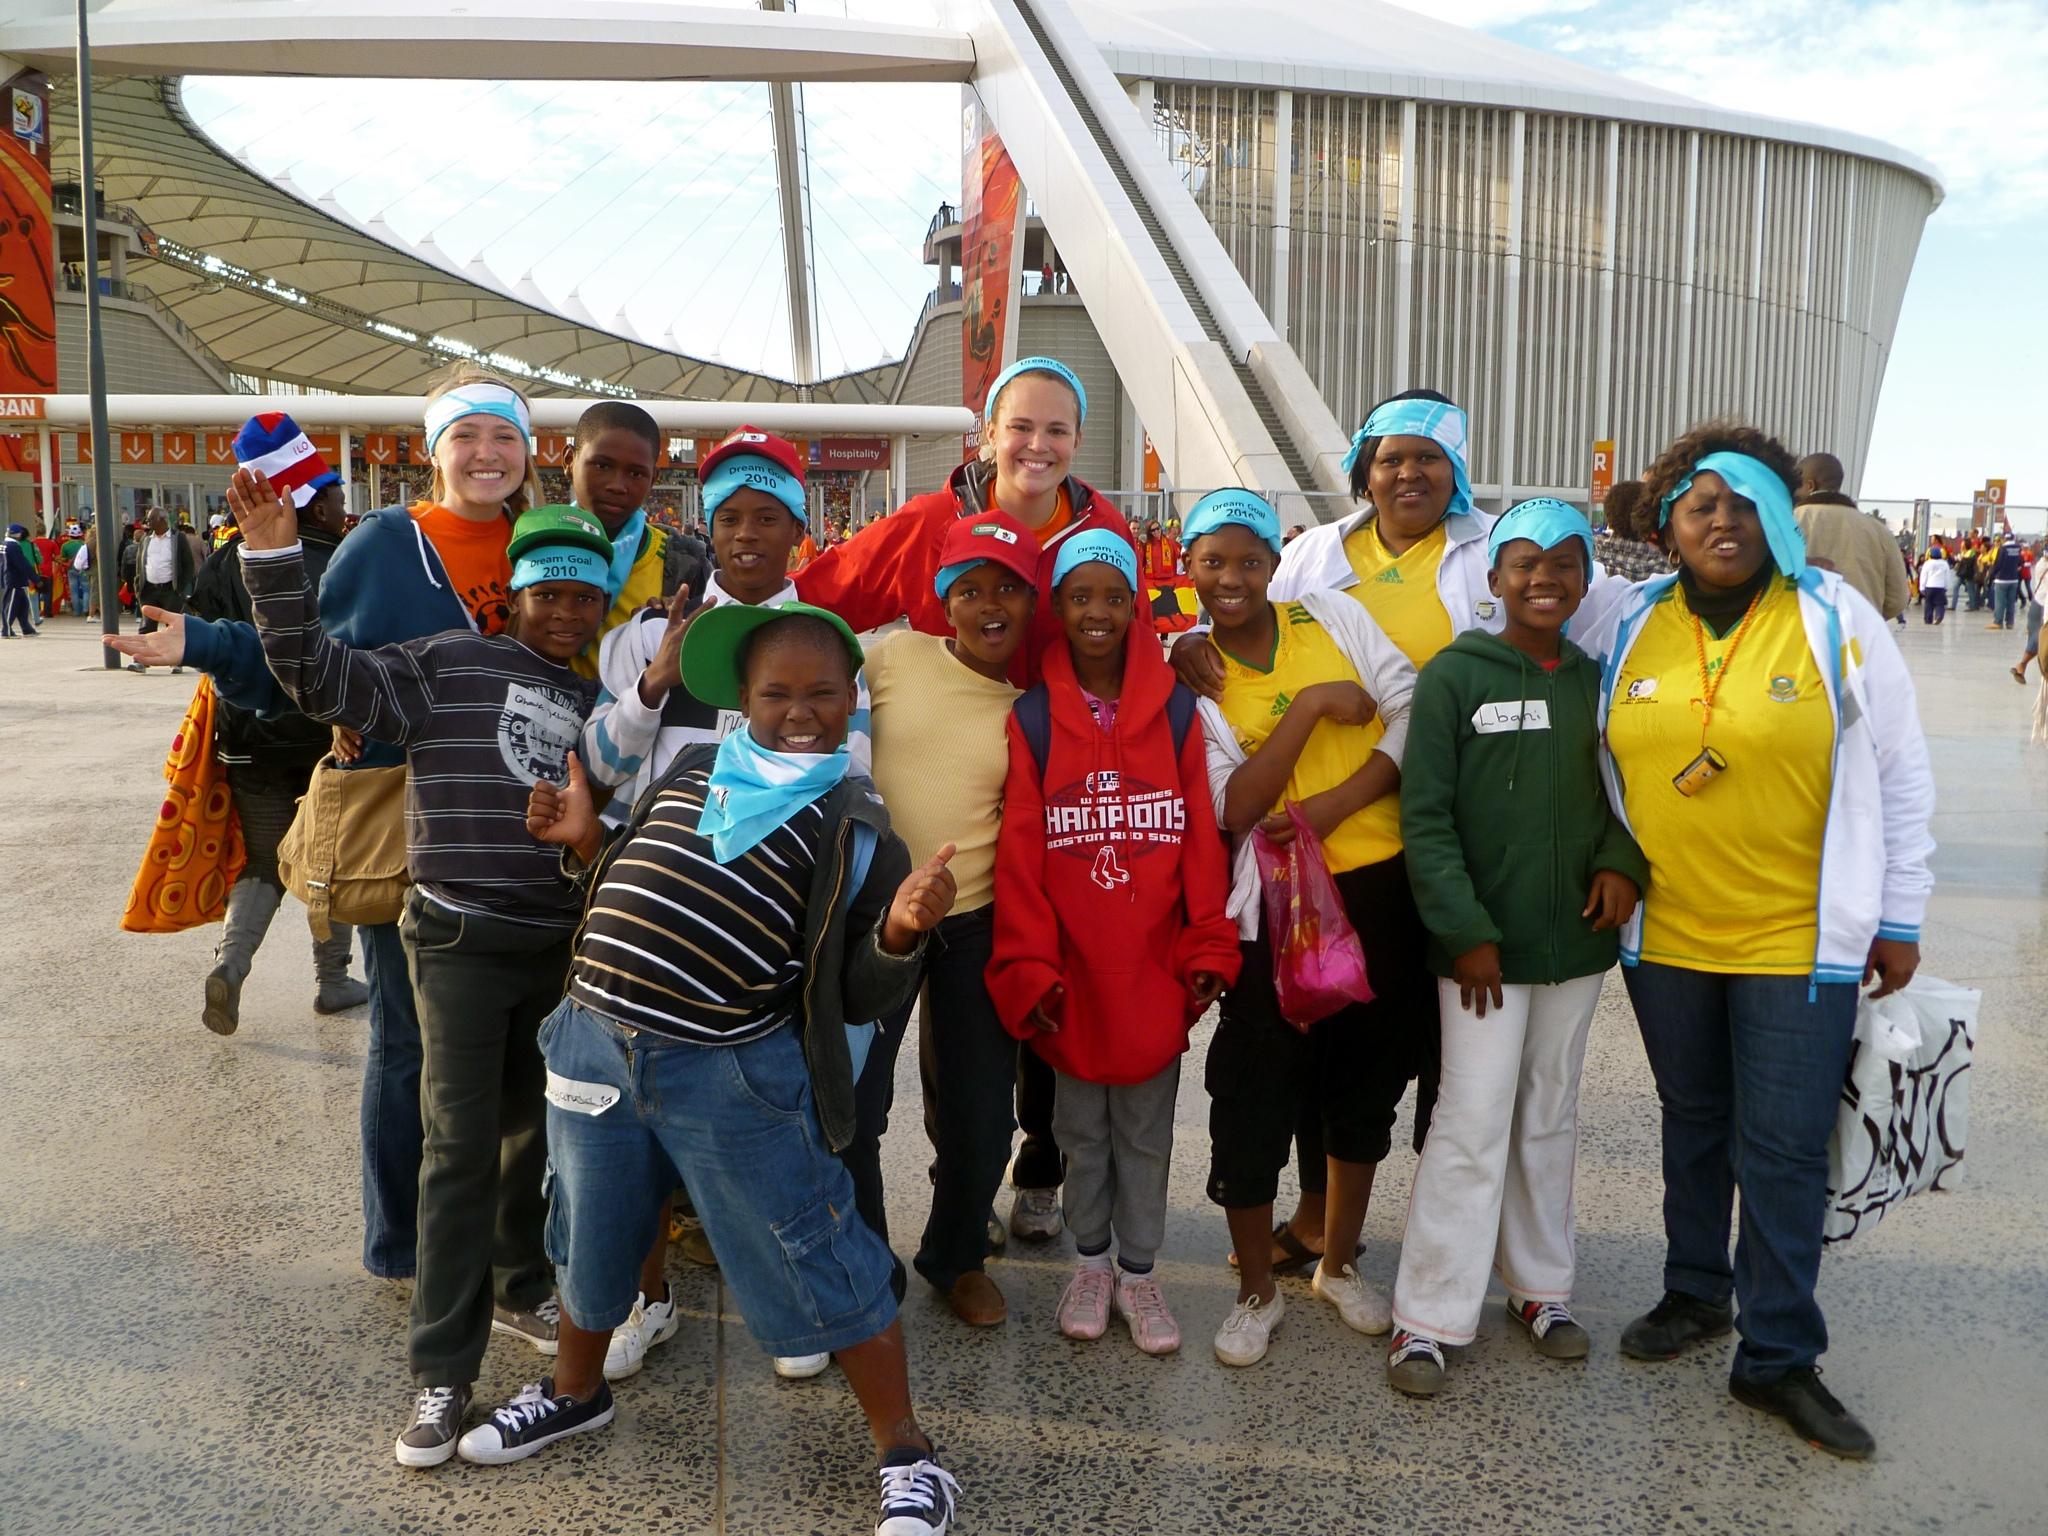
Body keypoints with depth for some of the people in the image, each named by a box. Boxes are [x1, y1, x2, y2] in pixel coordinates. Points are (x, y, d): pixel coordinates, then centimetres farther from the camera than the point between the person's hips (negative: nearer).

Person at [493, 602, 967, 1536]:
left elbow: (860, 995, -7)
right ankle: (575, 1393, 52)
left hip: (730, 1074, -5)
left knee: (815, 1267, 2)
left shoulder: (855, 829, -6)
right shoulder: (690, 768, 8)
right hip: (594, 1042, 5)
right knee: (591, 1243, 24)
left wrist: (900, 934, -26)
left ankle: (905, 1455, 20)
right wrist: (585, 841, 3)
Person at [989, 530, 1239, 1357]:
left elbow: (1201, 840, -2)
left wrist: (1208, 949, -5)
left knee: (1146, 1131, 13)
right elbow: (1019, 852, -6)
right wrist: (1029, 967, -10)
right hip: (1073, 972, 0)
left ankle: (1139, 1271, 30)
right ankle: (1092, 1262, 35)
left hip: (1154, 970, 1)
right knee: (1082, 1129, 15)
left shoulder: (1176, 711, -1)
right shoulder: (1031, 718, -4)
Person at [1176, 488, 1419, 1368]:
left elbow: (1416, 711, -5)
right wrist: (1311, 705, -19)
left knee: (1365, 1080, 14)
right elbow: (1234, 809, -12)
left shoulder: (1332, 617, 3)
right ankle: (1256, 1290, 21)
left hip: (1379, 883, 2)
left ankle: (1339, 1264, 35)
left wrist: (1336, 804, -16)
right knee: (1254, 1095, 0)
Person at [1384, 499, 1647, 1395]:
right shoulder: (1455, 675, -6)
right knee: (1473, 1125, -5)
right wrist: (1465, 931, -14)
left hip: (1577, 939, 5)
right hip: (1482, 944, -4)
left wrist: (1621, 862, -6)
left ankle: (1540, 1287, 31)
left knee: (1550, 1119, 15)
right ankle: (1427, 1317, 6)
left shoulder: (1599, 679, 7)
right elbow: (1425, 817, -9)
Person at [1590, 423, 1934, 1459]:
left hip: (1799, 942, -2)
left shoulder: (1837, 620, -5)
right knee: (1692, 1122, 18)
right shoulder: (1626, 629, 0)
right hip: (1664, 936, 3)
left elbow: (1900, 780, -1)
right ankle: (1697, 1294, 36)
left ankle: (1778, 1356, 16)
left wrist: (1899, 918, -1)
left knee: (1783, 1148, 1)